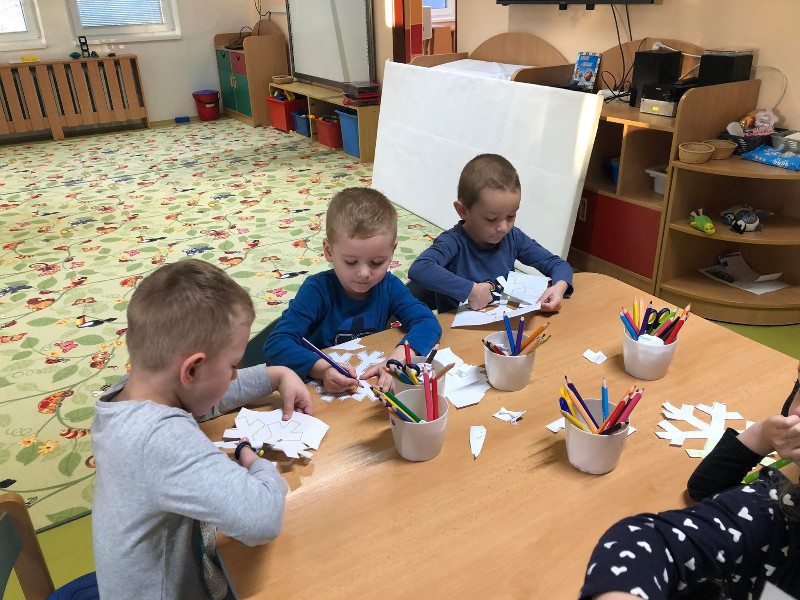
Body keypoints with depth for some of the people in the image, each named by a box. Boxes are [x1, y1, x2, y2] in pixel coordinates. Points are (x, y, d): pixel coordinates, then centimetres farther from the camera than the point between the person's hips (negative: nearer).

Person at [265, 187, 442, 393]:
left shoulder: (389, 285, -5)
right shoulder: (318, 290, -16)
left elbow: (428, 323, -13)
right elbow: (276, 343, -23)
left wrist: (397, 359, -31)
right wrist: (322, 369, -40)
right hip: (322, 389, -3)